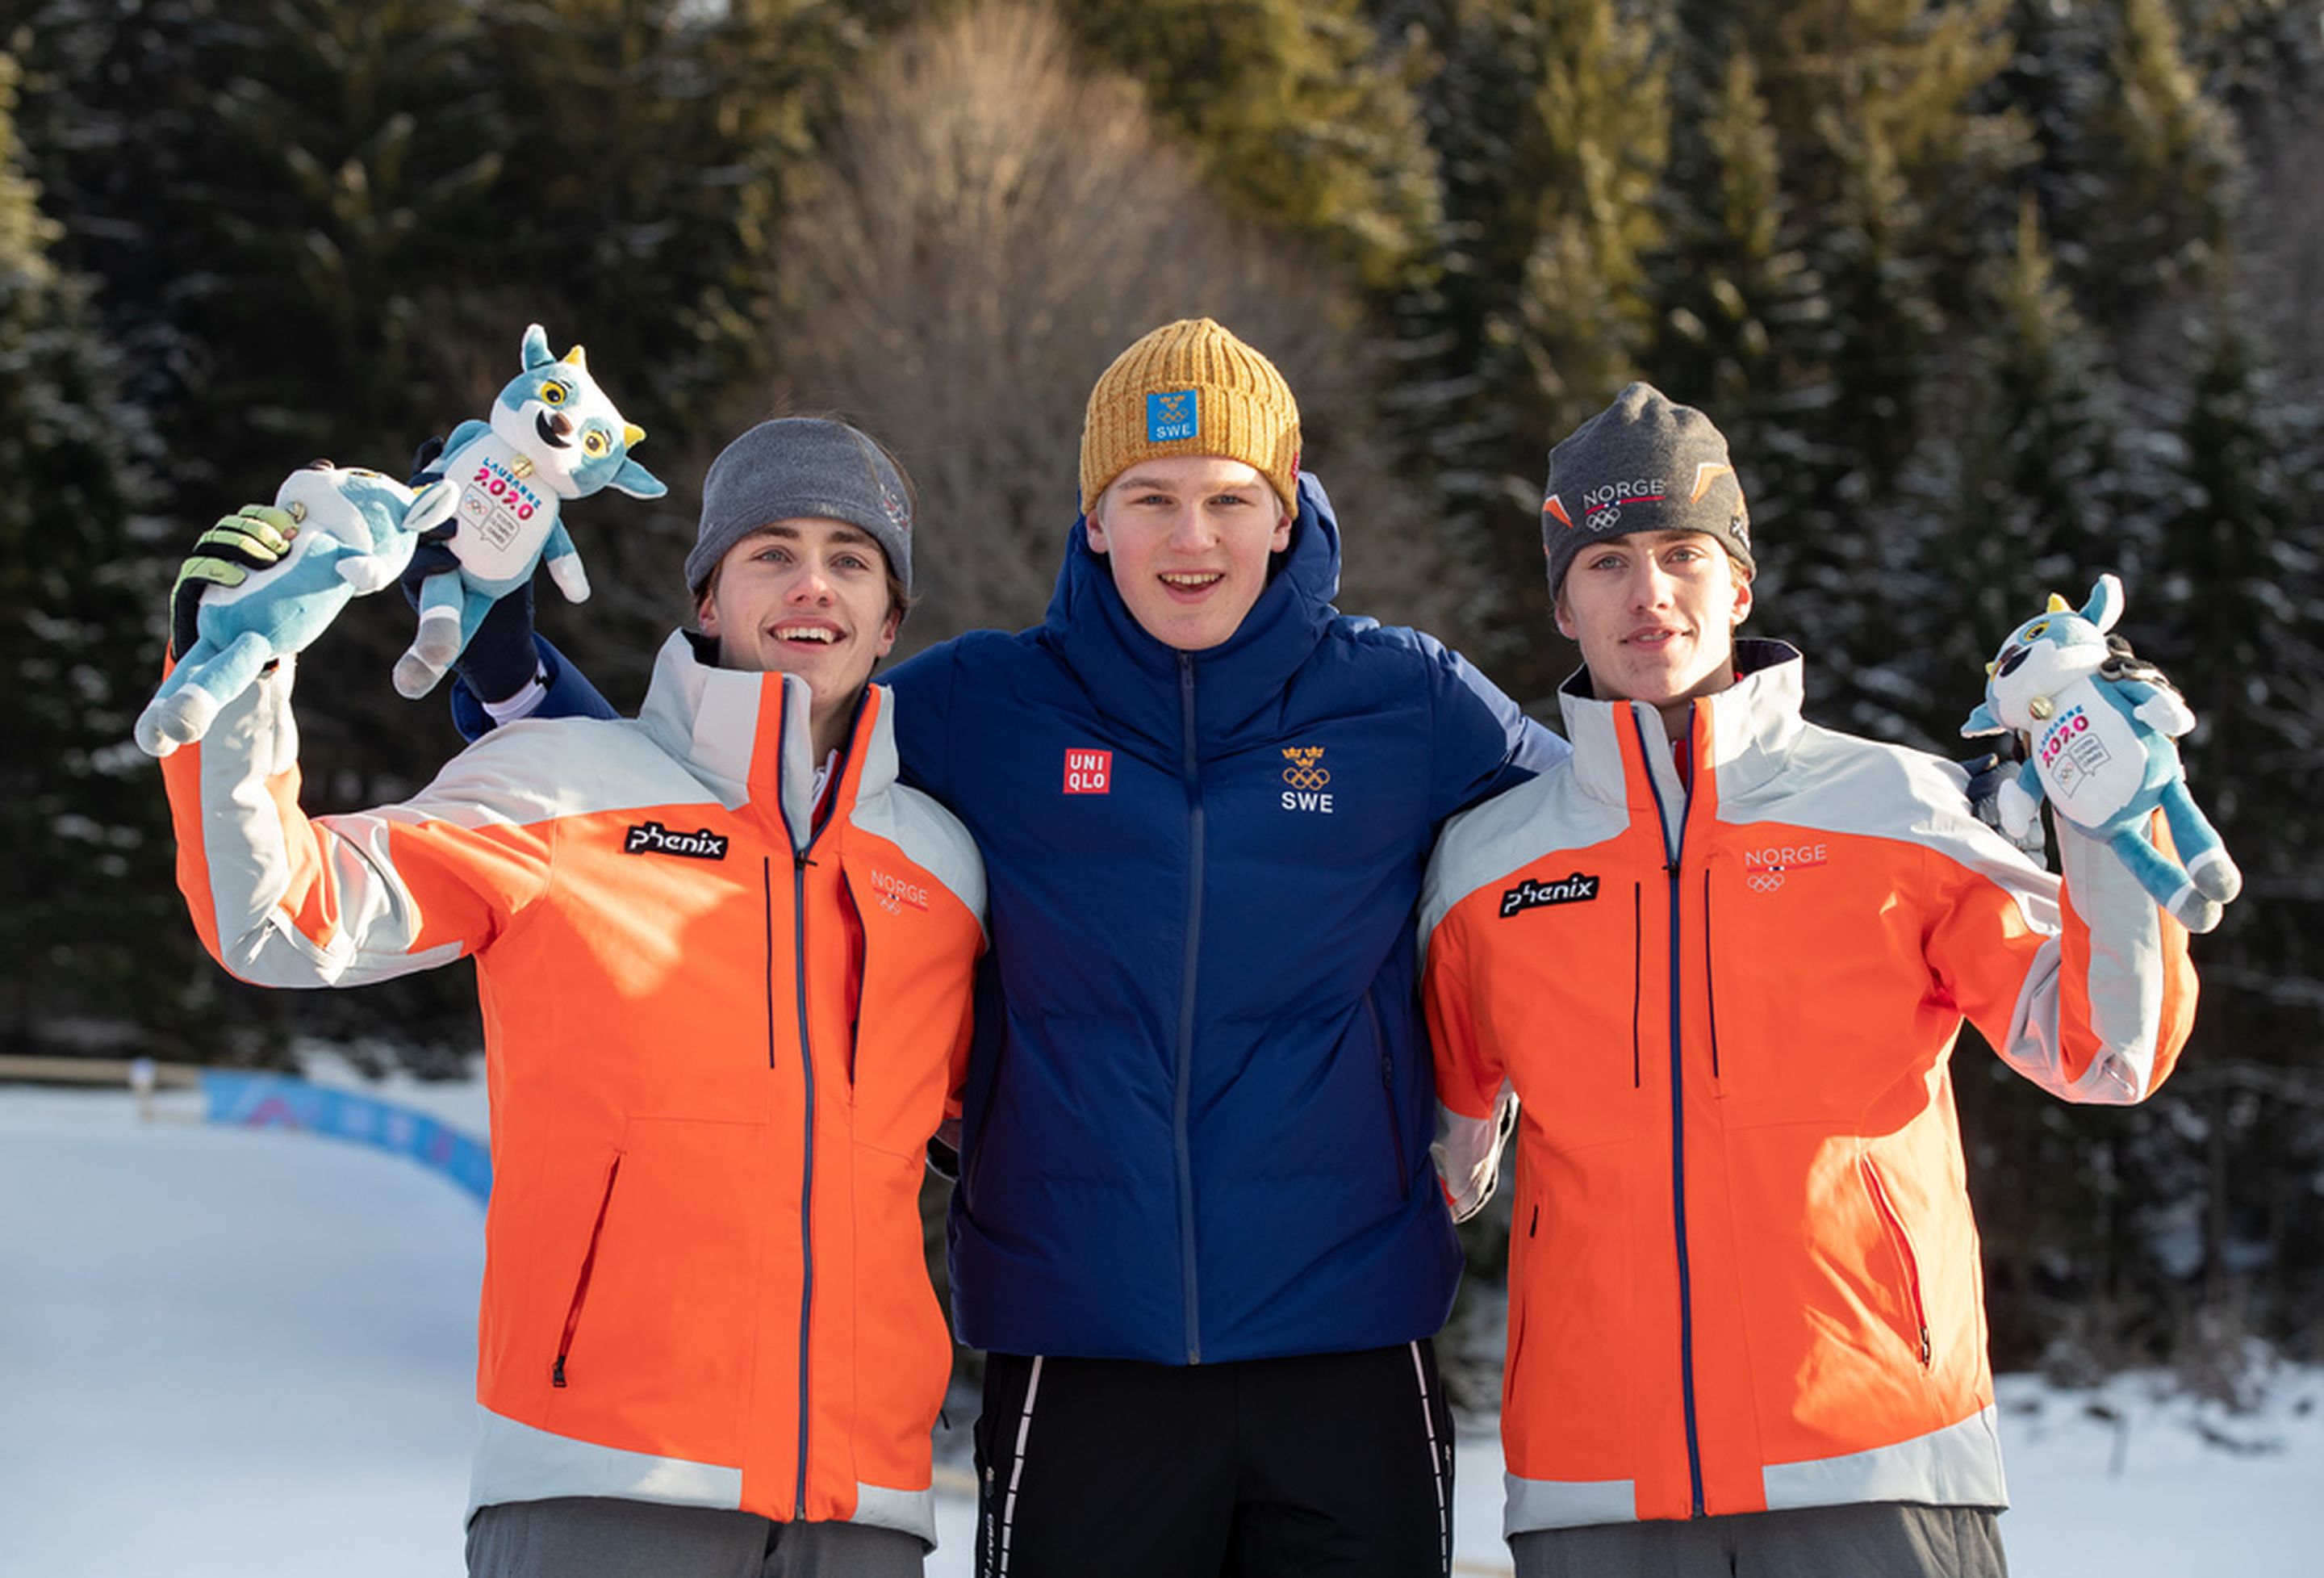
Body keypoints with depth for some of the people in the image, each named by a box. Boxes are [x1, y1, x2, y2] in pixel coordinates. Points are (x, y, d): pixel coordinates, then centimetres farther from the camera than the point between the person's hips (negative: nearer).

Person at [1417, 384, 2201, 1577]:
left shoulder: (1894, 812, 6)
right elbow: (1443, 1135, 28)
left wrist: (2111, 813, -11)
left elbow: (2105, 1050, -2)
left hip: (1878, 1451, -1)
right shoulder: (1482, 872, 11)